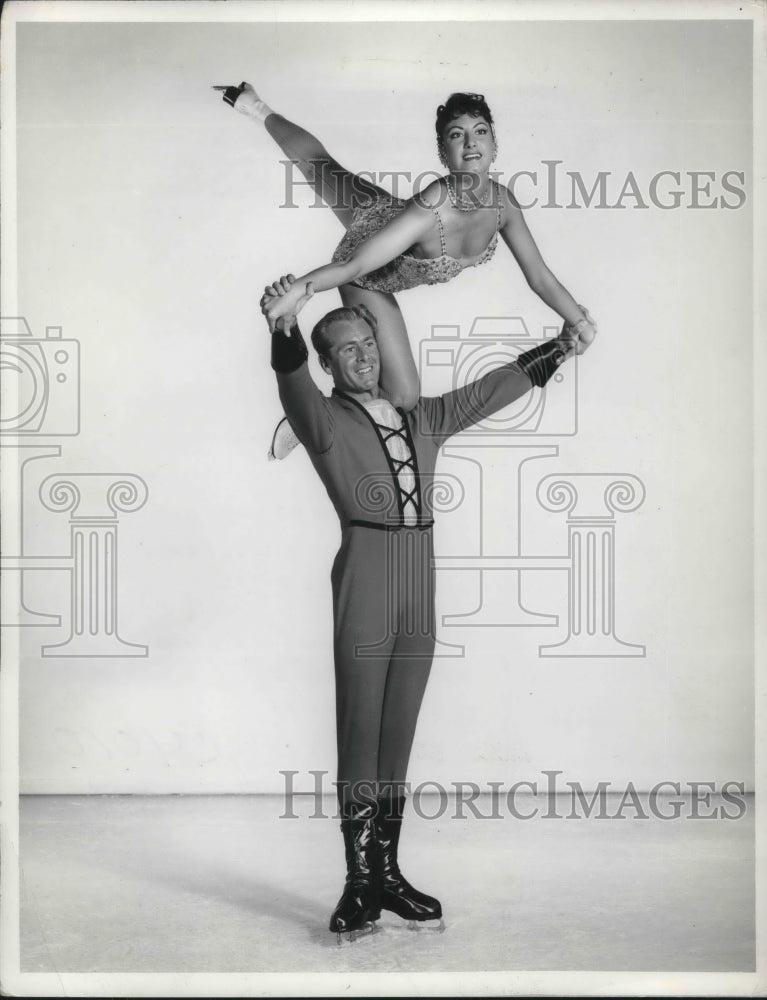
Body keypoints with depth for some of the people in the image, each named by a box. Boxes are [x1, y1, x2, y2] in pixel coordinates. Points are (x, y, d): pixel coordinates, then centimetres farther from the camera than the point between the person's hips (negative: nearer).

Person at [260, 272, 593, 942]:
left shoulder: (421, 419, 18)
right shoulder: (327, 420, 1)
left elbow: (490, 392, 25)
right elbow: (297, 393, -20)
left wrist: (561, 348, 27)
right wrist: (285, 333, -40)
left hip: (419, 590, 5)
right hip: (364, 582, -5)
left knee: (398, 739, 7)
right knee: (361, 737, -5)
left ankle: (387, 874, 14)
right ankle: (359, 884, 1)